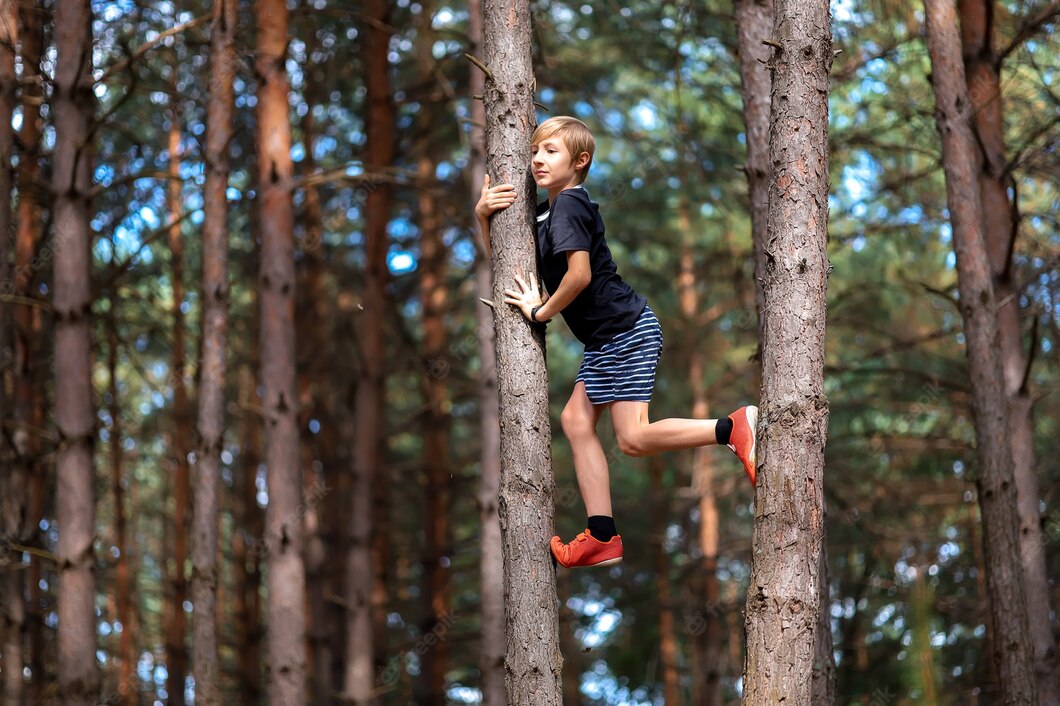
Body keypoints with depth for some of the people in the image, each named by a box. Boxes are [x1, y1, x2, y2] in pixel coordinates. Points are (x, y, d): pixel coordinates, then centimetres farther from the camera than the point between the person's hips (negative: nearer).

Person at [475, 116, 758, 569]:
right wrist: (483, 216, 5)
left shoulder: (570, 204, -14)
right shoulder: (546, 211, 16)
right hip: (606, 339, 10)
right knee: (576, 420, 5)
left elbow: (580, 275, -24)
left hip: (626, 330, -10)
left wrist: (542, 310, -9)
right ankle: (602, 538, 4)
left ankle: (733, 428, -10)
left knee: (633, 438, -13)